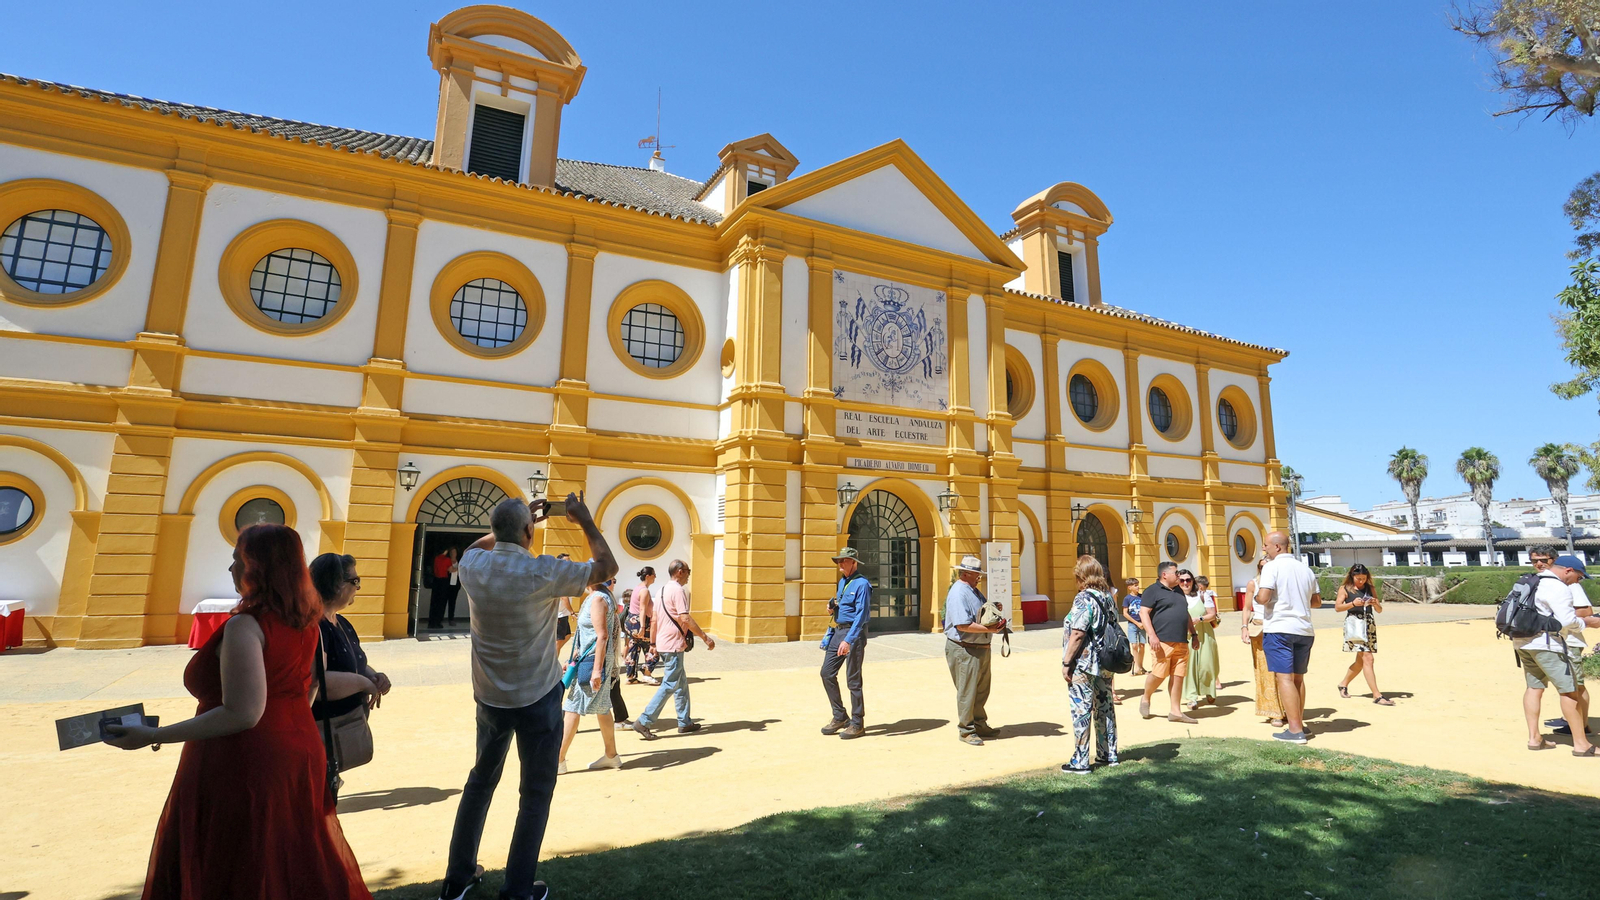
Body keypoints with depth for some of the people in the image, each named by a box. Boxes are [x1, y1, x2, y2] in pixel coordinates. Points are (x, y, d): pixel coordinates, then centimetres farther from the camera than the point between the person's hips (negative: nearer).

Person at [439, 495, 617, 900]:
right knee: (536, 793, 11)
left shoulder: (473, 567, -9)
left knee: (481, 779, 23)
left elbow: (478, 544, 18)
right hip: (538, 698, -5)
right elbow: (608, 567, -11)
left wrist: (516, 521, 15)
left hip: (490, 697, 5)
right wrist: (584, 519, -4)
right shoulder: (543, 573, -23)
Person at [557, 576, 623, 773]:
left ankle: (558, 761, 7)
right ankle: (611, 756, 22)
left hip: (594, 660, -10)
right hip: (590, 659, 10)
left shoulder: (598, 599, -17)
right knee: (601, 708, 14)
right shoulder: (598, 597, 12)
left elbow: (602, 635, -22)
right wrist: (575, 658, 23)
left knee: (573, 708, -2)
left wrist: (597, 669, -24)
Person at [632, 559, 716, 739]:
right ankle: (643, 721, -4)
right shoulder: (678, 590, -15)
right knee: (670, 685, -4)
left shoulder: (662, 590, 14)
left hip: (663, 643, 10)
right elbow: (685, 619, -22)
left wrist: (654, 644, 22)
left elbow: (654, 619, 17)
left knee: (681, 683, 15)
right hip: (673, 645, -10)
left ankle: (685, 722, 21)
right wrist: (705, 637, -18)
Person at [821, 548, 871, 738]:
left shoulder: (862, 584, -14)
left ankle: (857, 724, 14)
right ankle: (839, 717, 21)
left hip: (854, 632, -9)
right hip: (837, 630, 9)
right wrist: (832, 608, 2)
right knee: (827, 673, 7)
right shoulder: (842, 582, 13)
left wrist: (848, 640, -28)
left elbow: (861, 615, -22)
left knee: (853, 680, 0)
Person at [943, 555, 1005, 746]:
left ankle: (980, 725, 33)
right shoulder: (958, 593, -18)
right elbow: (963, 625, -26)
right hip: (965, 650, -10)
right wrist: (990, 629, -23)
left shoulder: (974, 591, 14)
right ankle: (966, 731, 12)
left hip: (981, 648, 10)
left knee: (981, 690, 19)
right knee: (967, 692, 1)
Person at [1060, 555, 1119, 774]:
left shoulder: (1084, 598, -18)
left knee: (1082, 710, -1)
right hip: (1105, 663, 8)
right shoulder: (1108, 596, 6)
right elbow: (1112, 628, 13)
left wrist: (1066, 662, -15)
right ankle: (1109, 754, 28)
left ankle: (1080, 762, 4)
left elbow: (1077, 634, -21)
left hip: (1084, 665, -8)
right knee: (1105, 707, 17)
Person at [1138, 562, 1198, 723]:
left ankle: (1175, 711, 10)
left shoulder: (1179, 591, 22)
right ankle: (1146, 699, 16)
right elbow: (1143, 613, -12)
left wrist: (1193, 634, 23)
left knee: (1178, 676, 4)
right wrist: (1152, 635, -20)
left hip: (1181, 642, 7)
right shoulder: (1153, 591, -4)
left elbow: (1186, 614, 29)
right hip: (1163, 642, -7)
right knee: (1159, 674, -9)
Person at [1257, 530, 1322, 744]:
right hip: (1304, 630, 7)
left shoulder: (1272, 566, -8)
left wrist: (1256, 592, 2)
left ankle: (1295, 730, -6)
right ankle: (1299, 723, 22)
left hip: (1279, 629, -7)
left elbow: (1263, 598, -18)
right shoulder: (1305, 568, 12)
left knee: (1284, 678, -5)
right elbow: (1317, 601, 18)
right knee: (1298, 678, 16)